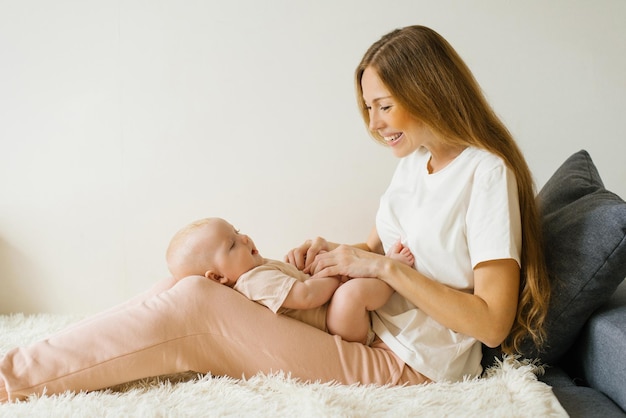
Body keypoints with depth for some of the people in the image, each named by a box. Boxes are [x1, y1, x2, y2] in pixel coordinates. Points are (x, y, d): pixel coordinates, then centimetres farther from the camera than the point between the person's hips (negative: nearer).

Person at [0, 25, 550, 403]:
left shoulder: (485, 172, -15)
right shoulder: (415, 162, 11)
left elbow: (493, 323, -20)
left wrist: (384, 266, -20)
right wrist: (331, 250, -1)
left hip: (411, 365, -8)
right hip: (373, 334, 8)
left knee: (195, 306, -20)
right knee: (191, 286, -5)